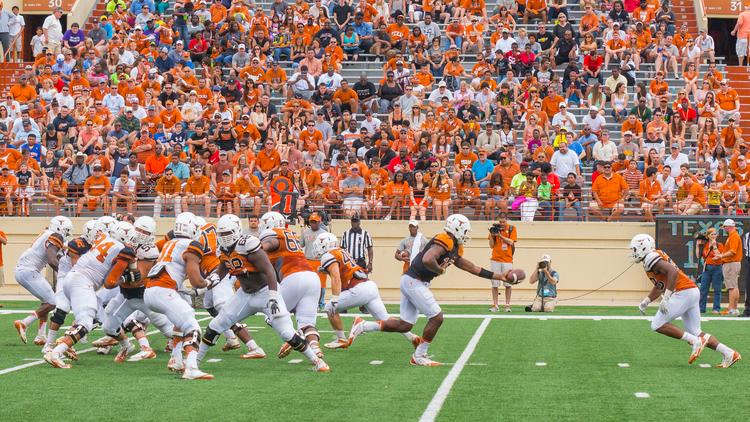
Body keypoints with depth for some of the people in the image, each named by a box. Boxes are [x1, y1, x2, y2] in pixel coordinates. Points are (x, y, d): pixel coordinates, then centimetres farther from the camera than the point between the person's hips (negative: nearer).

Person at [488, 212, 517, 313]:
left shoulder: (511, 228, 1)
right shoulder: (494, 227, 4)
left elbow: (511, 242, -10)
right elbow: (492, 245, 4)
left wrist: (500, 235, -18)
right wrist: (491, 235, -12)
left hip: (507, 260, -1)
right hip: (495, 259, 1)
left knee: (508, 284, -1)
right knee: (495, 283, -1)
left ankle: (507, 305, 6)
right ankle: (495, 305, 2)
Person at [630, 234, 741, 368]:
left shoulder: (651, 258, -9)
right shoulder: (656, 257, 22)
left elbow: (673, 271, -25)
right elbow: (659, 286, 33)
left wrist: (666, 298, -25)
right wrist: (645, 301, 30)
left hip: (683, 293, -10)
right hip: (693, 292, 10)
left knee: (657, 325, -5)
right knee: (696, 333, 13)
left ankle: (695, 341, -10)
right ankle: (729, 353, 6)